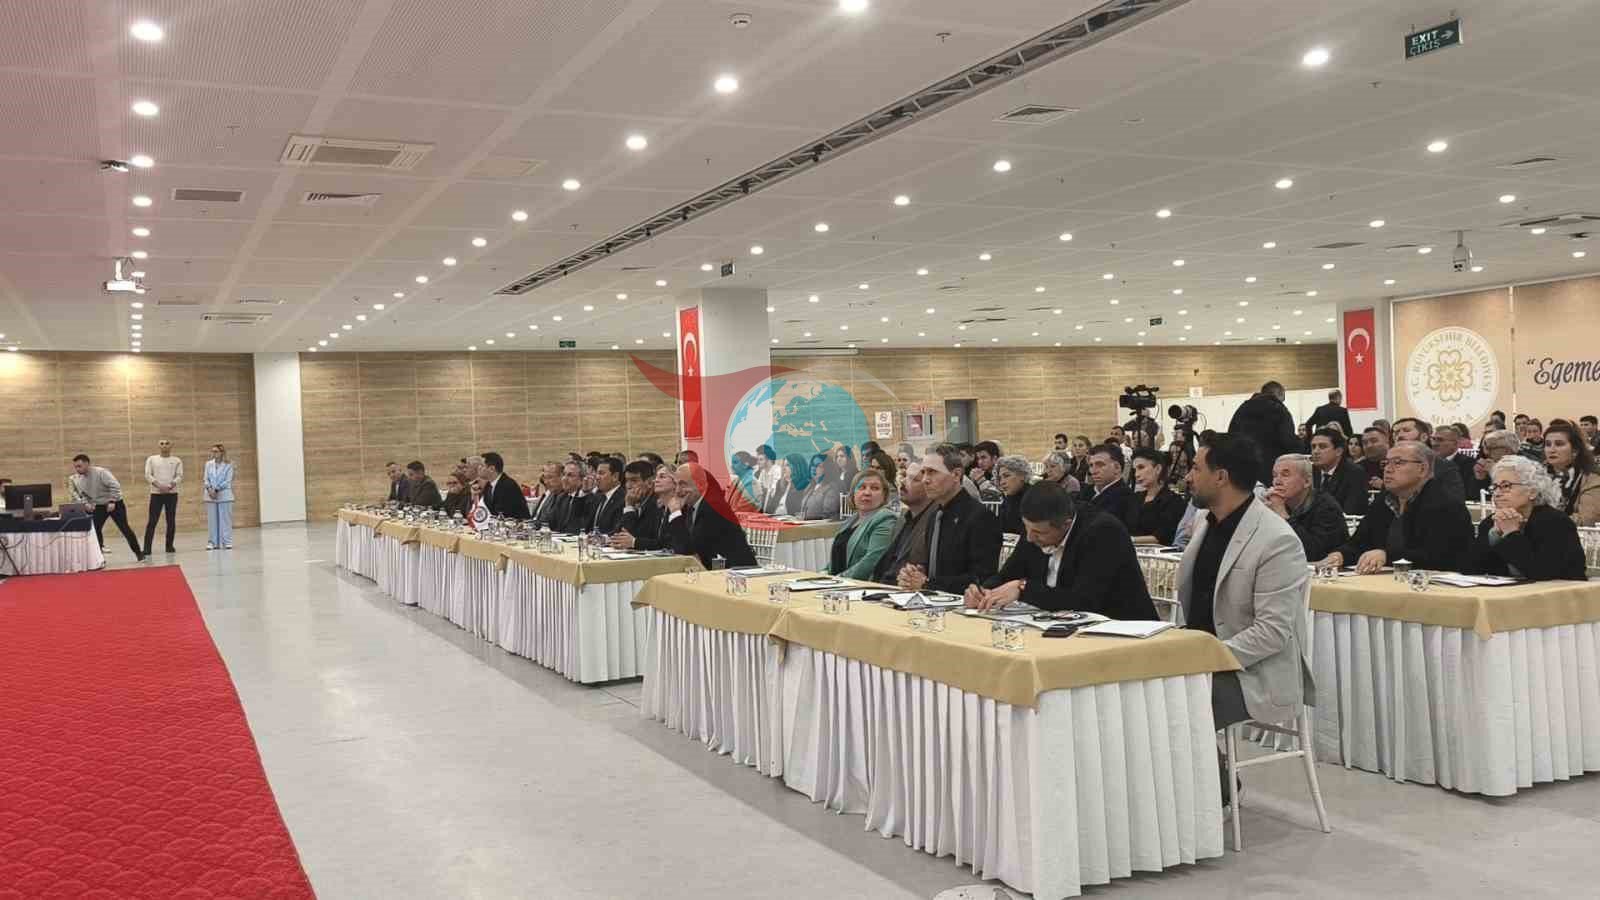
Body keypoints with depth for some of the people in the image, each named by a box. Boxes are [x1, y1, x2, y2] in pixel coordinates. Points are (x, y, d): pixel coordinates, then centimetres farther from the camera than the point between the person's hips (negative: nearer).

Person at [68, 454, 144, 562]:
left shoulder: (100, 472, -23)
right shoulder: (77, 479, -3)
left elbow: (115, 486, -27)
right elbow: (80, 495, 10)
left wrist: (112, 502, -28)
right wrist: (85, 503, -7)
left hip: (115, 504, -6)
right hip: (99, 506, 6)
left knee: (125, 528, -2)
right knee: (95, 530, -3)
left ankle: (138, 553, 7)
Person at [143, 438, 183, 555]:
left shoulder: (176, 461, 8)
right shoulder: (151, 459, 8)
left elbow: (179, 476, 0)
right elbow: (148, 475, -1)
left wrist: (170, 485, -17)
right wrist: (158, 485, -16)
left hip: (172, 493, 1)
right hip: (156, 493, -1)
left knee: (171, 521, 4)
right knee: (152, 521, -5)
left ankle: (169, 546, 14)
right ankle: (147, 548, -5)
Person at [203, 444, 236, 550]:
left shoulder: (228, 465, -2)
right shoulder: (208, 464, 8)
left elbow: (227, 481, -7)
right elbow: (206, 479, 5)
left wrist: (216, 490, -13)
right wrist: (209, 489, -12)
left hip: (224, 495, -3)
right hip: (210, 495, 3)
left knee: (225, 519, -1)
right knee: (212, 519, 4)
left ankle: (227, 542, 2)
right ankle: (212, 542, 9)